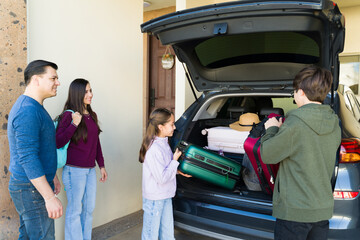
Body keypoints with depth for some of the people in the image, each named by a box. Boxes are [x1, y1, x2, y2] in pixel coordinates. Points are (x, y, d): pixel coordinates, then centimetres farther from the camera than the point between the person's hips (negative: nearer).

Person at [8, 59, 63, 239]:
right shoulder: (28, 111, -22)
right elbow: (28, 158, -27)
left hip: (34, 185, 10)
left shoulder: (34, 107, 12)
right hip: (32, 189, -10)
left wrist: (52, 176, 24)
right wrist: (50, 197, -26)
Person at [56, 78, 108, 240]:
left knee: (89, 208, 15)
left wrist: (101, 166, 16)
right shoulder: (69, 115, -10)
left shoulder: (92, 115, 8)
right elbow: (58, 143, -16)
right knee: (75, 210, 5)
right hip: (74, 170, -6)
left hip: (90, 170, 7)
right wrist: (74, 124, -24)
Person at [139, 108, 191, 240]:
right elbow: (161, 178, -25)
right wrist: (175, 161, -17)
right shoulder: (154, 149, -27)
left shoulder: (163, 143, 3)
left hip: (166, 196, 9)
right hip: (154, 199, -9)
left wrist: (178, 171, 2)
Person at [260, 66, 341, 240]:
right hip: (324, 208, 7)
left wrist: (272, 130, 4)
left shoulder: (295, 124, -20)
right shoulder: (334, 125, 2)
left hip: (294, 211, -6)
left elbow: (267, 155, -13)